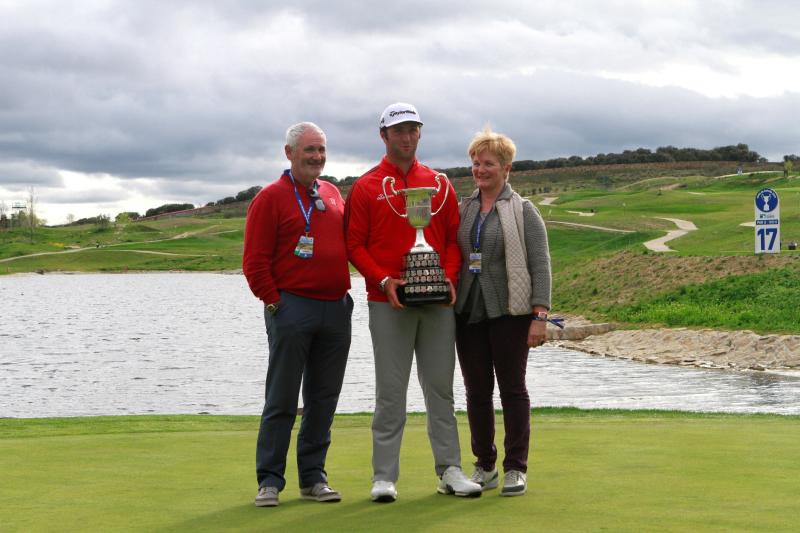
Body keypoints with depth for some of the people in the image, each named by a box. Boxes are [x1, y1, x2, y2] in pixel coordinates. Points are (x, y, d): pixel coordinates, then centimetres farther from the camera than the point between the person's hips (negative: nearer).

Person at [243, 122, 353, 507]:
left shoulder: (333, 194, 15)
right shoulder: (271, 198, -3)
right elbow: (255, 260, -6)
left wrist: (343, 293, 14)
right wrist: (274, 302, -9)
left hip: (336, 309, 6)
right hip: (292, 308, -6)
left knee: (324, 400, 8)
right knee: (282, 401, -2)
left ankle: (313, 477, 16)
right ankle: (270, 480, 4)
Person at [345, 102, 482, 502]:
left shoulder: (440, 185, 11)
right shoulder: (366, 187, 2)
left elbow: (453, 238, 12)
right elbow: (354, 245, -1)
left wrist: (450, 277, -5)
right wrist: (384, 280, -14)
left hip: (438, 302, 3)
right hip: (388, 303, -3)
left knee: (441, 387, 7)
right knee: (390, 391, -1)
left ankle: (449, 470, 12)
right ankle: (384, 476, 3)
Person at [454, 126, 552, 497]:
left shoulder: (522, 211, -1)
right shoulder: (463, 209, 12)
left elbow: (540, 265, -6)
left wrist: (539, 316, -13)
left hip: (509, 312, -4)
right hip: (469, 311, 4)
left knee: (512, 388, 0)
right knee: (477, 391, 7)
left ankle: (516, 469, 7)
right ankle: (485, 466, 18)